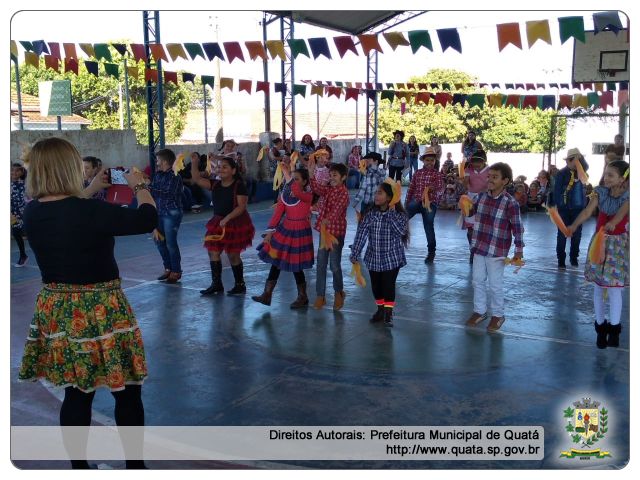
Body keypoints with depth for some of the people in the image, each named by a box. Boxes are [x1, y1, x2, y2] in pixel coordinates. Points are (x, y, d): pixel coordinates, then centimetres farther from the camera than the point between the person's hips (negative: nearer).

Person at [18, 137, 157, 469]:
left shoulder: (32, 212, -2)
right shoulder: (92, 211, -22)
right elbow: (147, 219, -9)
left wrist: (90, 192, 24)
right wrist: (139, 186, 6)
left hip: (56, 311, 7)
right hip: (99, 311, -6)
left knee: (76, 393, 18)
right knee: (127, 392, 10)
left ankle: (78, 467, 30)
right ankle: (134, 466, 21)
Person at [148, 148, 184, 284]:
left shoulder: (175, 176, -14)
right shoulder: (158, 175, 10)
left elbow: (168, 194, -24)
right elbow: (153, 190, 15)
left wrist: (150, 190, -24)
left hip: (172, 213, -8)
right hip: (159, 212, 8)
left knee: (170, 242, -3)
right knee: (159, 240, 12)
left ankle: (176, 271, 11)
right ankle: (168, 268, 27)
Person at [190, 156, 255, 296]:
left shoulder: (239, 186, -13)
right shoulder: (215, 184, 4)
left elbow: (242, 206, -20)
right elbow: (197, 178, -4)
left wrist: (227, 218, -27)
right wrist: (194, 163, -17)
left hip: (235, 223, -6)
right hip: (218, 222, 6)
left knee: (233, 255, 0)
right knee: (213, 252, 2)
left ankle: (240, 285, 17)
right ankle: (216, 284, 13)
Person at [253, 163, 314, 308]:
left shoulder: (307, 195, -15)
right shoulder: (284, 194, 0)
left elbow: (296, 192, -39)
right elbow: (278, 213, -1)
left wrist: (288, 175, -36)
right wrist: (270, 231, -5)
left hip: (300, 232, -5)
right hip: (284, 230, 5)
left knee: (296, 266, 1)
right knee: (276, 261, 6)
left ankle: (303, 297, 21)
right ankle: (267, 295, 13)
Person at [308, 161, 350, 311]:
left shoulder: (343, 193, -14)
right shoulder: (328, 189, 8)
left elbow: (337, 209, -27)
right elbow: (316, 188, -8)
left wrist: (328, 220, -42)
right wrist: (311, 173, -21)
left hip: (336, 233, -7)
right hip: (324, 231, 7)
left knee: (335, 266, 4)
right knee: (321, 264, 8)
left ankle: (338, 293, 27)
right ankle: (320, 296, 16)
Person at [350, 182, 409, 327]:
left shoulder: (400, 215, -10)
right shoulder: (370, 214, -3)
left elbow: (401, 231, -28)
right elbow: (361, 233, -6)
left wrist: (391, 213, -27)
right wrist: (355, 253, -10)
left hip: (392, 259, -3)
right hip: (374, 258, 4)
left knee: (389, 285, -2)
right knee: (376, 285, 12)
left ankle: (389, 313, 14)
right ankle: (380, 309, 32)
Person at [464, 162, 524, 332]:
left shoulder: (510, 203, -16)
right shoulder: (481, 196, 1)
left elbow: (517, 227, -13)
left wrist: (519, 250, -14)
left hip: (496, 251, -5)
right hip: (479, 248, 6)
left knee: (495, 285, 7)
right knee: (478, 281, 16)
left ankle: (498, 315, 25)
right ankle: (479, 311, 32)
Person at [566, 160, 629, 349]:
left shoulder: (628, 196, -11)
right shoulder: (600, 192, -4)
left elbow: (622, 211, -33)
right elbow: (587, 211, -18)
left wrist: (613, 222, -55)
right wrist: (573, 226, -37)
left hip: (618, 243, -3)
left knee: (614, 289, 0)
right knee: (598, 287, 7)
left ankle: (614, 328, 16)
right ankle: (601, 326, 20)